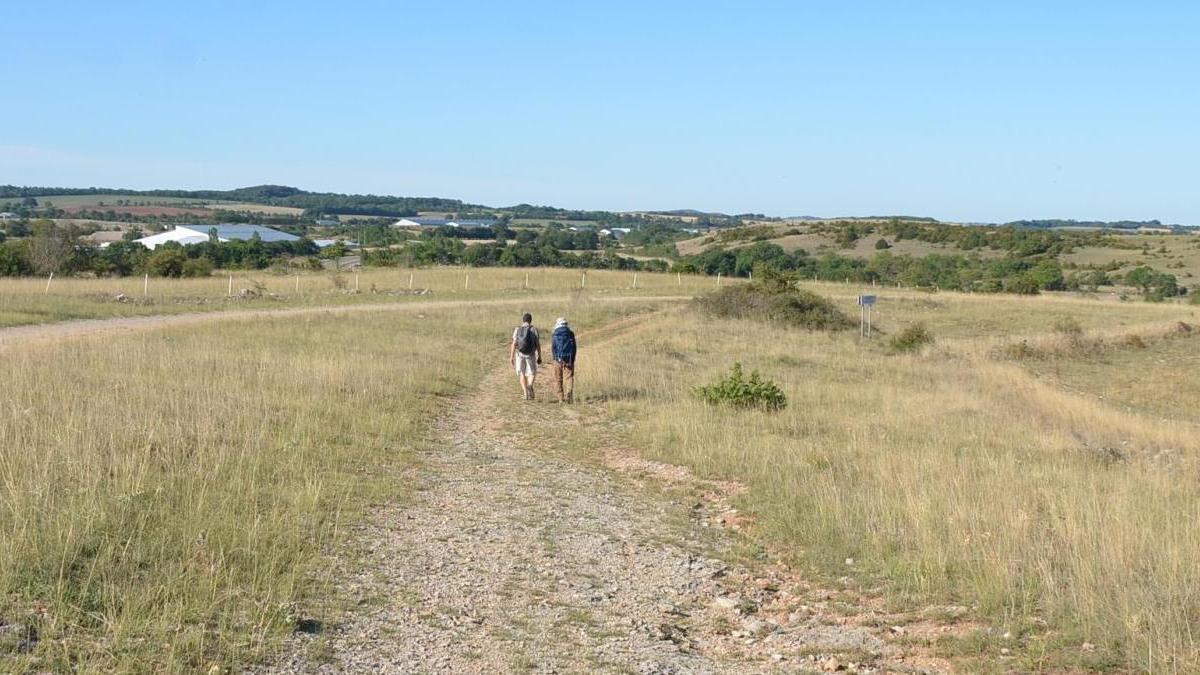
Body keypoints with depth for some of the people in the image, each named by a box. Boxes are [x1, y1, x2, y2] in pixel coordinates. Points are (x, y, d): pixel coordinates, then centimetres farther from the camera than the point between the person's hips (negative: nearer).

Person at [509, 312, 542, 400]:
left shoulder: (517, 330, 0)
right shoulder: (534, 330, -3)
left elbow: (514, 344, -5)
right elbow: (538, 344, -5)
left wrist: (511, 357, -2)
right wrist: (539, 357, 2)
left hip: (520, 354, 1)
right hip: (530, 355, -1)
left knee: (522, 374, 15)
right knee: (531, 373, 11)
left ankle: (525, 393, 9)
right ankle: (530, 385, -19)